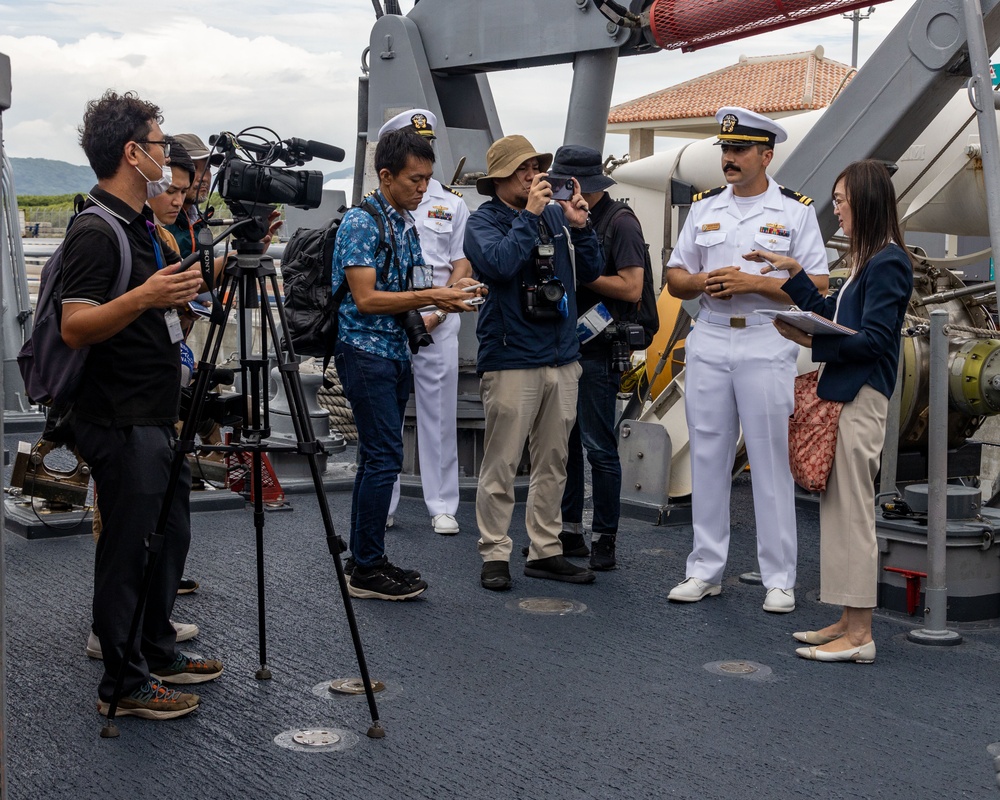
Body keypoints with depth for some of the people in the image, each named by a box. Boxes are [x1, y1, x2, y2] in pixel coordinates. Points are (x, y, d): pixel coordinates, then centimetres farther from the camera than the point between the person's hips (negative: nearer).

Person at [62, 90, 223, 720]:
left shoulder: (141, 224, 13)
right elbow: (75, 327, -24)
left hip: (155, 416, 10)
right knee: (130, 547, -1)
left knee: (170, 536, 17)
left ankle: (158, 655, 32)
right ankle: (124, 684, 10)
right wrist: (142, 298, -38)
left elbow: (180, 292, 27)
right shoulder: (95, 231, -17)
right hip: (121, 424, -10)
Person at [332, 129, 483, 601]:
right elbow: (366, 299, -18)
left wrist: (447, 293, 3)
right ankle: (366, 570, -3)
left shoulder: (406, 224, 14)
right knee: (383, 458, -10)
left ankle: (369, 561, 17)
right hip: (365, 352, -9)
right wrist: (431, 297, -18)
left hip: (395, 352, 9)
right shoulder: (361, 222, -13)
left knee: (379, 458, 11)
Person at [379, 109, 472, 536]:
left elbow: (462, 265, 7)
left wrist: (438, 312, -8)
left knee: (439, 413, 2)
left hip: (438, 322, 1)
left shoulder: (451, 202, 10)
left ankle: (443, 506, 8)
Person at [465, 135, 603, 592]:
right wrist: (530, 215, -18)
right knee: (501, 465, -3)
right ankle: (494, 555, 7)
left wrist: (580, 226, -5)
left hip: (562, 358, 6)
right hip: (511, 360, -6)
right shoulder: (484, 221, -3)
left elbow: (591, 272, 8)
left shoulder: (556, 215, 10)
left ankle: (545, 551, 20)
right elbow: (500, 264, -22)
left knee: (553, 464, 11)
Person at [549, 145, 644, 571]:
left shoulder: (620, 223, -9)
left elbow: (631, 288, -16)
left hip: (599, 348, -8)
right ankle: (569, 531, 20)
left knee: (599, 446, -4)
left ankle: (605, 540, 5)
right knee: (564, 440, 11)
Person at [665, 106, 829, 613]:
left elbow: (818, 287, -5)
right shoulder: (704, 208, 12)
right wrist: (703, 281, -7)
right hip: (708, 343, 4)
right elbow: (674, 279, 14)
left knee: (772, 462, -2)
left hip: (767, 347, -4)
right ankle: (705, 570, 15)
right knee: (707, 458, 7)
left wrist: (754, 283, -15)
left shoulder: (795, 210, 1)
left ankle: (779, 579, 5)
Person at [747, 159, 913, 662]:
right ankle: (848, 621, 19)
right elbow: (829, 316, 22)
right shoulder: (867, 260, 18)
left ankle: (859, 636, 0)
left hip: (861, 399, -10)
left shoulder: (888, 263, -12)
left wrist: (813, 342, -16)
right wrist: (793, 274, 21)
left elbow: (873, 340, -18)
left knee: (852, 512, -6)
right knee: (838, 509, 12)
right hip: (842, 394, 10)